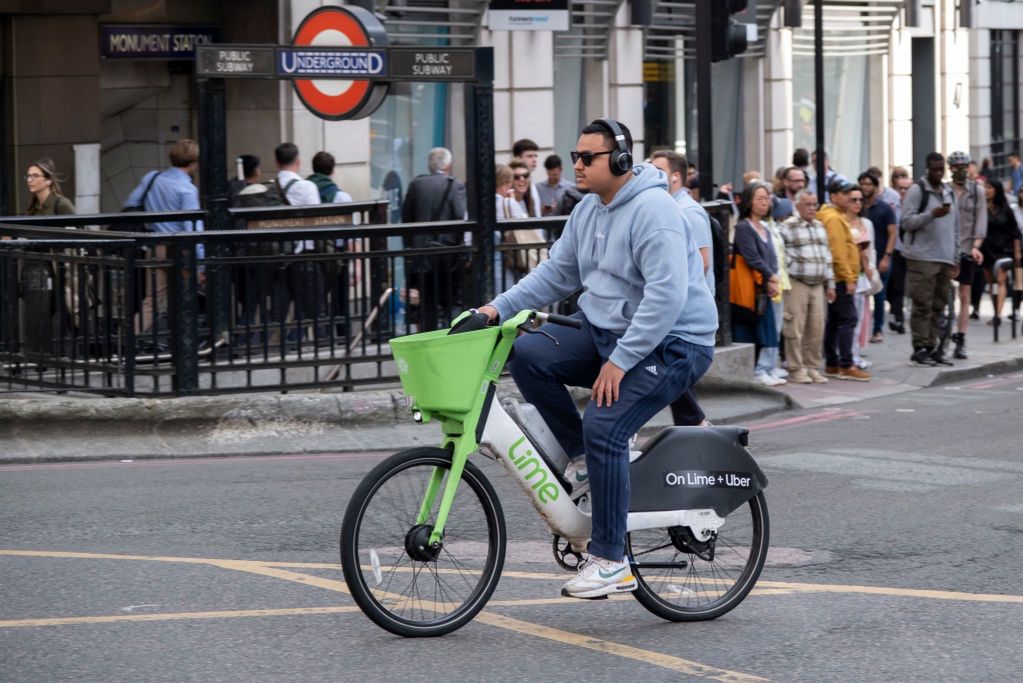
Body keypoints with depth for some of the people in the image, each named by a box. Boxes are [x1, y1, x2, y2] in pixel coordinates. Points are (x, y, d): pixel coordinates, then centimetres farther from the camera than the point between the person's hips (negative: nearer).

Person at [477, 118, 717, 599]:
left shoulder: (652, 210, -19)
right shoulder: (589, 210, 11)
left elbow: (667, 295, -26)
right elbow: (557, 272, 14)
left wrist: (619, 362, -26)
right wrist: (500, 308, 1)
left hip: (670, 344, -9)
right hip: (604, 331, 9)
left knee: (603, 426, -24)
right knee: (527, 355, -11)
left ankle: (610, 561, -16)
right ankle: (584, 459, 2)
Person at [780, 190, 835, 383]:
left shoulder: (820, 227, 17)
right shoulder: (788, 227, -5)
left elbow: (827, 256, 20)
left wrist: (830, 284, 18)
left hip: (817, 285, 6)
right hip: (796, 284, -6)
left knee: (817, 329, 5)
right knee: (795, 329, -5)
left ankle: (812, 368, 14)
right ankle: (796, 370, 1)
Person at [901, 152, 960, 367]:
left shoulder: (949, 193, 18)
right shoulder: (917, 190, -4)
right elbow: (907, 222, -11)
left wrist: (955, 258, 17)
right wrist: (932, 214, -23)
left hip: (945, 259, 7)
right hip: (922, 258, -7)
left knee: (938, 306, 8)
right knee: (922, 305, -6)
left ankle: (932, 347, 13)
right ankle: (920, 349, -4)